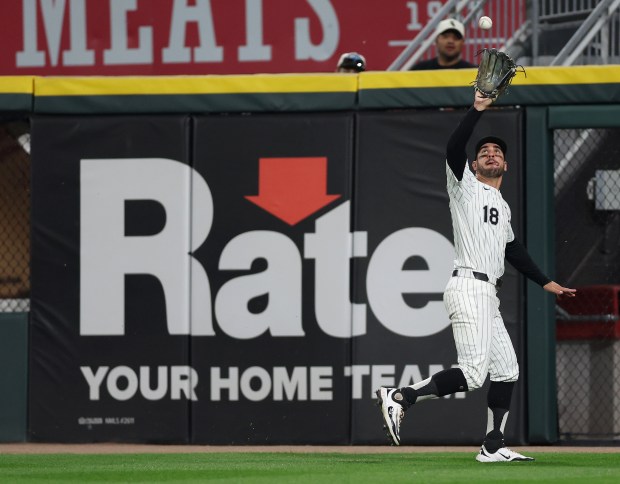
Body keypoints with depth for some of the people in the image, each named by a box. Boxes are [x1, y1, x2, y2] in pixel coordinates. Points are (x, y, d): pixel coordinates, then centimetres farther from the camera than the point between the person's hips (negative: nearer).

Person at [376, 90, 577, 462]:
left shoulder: (503, 206, 26)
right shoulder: (465, 186, 2)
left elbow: (513, 250, 32)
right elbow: (454, 149, -16)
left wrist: (546, 282, 31)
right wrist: (478, 110, -21)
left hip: (487, 295, 9)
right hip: (469, 288, -9)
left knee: (506, 369, 11)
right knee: (473, 374, -20)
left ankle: (493, 446, 16)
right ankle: (400, 397, -17)